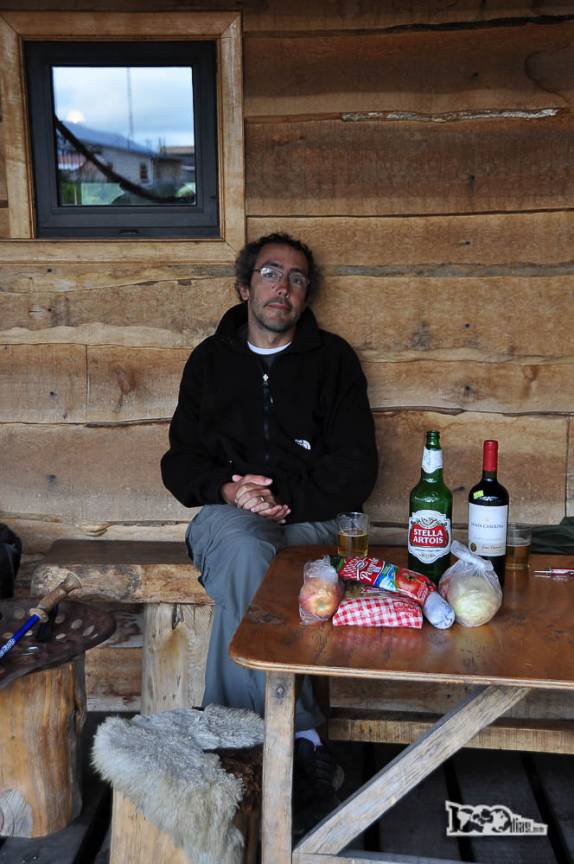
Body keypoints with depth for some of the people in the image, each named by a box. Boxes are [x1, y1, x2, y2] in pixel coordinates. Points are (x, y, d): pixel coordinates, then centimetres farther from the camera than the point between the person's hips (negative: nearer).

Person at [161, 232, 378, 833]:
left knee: (239, 581, -33)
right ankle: (301, 742, -32)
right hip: (226, 514, 1)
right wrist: (228, 489, -8)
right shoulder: (210, 360, 18)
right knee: (245, 551, -35)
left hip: (308, 518, -1)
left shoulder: (332, 359, 13)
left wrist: (285, 499, -11)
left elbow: (355, 470, 4)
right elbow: (180, 464, 14)